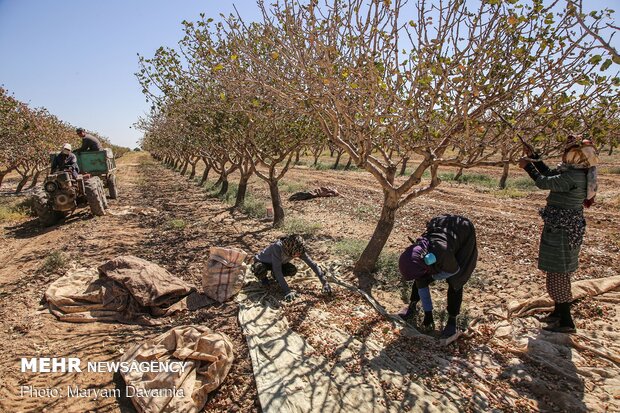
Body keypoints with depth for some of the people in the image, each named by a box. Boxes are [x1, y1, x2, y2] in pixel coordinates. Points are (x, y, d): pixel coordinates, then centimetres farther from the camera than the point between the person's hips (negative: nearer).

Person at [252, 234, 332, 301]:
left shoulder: (298, 250, -26)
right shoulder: (277, 247, -42)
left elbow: (312, 264, -21)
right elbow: (277, 271, -42)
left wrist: (324, 282, -27)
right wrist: (287, 291, -46)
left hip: (279, 262, 5)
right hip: (262, 262, -4)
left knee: (293, 270, -22)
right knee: (261, 270, -38)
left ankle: (275, 275, 8)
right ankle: (263, 278, -2)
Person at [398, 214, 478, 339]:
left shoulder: (441, 253, -43)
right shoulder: (415, 255, -24)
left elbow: (454, 270, -20)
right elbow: (421, 284, -11)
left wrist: (434, 277, -9)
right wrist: (428, 314, -6)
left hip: (464, 234, -4)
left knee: (455, 280, -11)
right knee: (422, 278, 0)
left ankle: (452, 321, 3)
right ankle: (412, 307, 20)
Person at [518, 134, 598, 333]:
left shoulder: (573, 177, -23)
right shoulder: (573, 171, 7)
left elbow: (544, 182, -20)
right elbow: (550, 173, 18)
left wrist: (528, 166, -6)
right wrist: (533, 157, 15)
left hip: (563, 229, -10)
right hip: (564, 227, 10)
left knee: (558, 273, -2)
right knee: (558, 271, 19)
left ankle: (566, 321, 8)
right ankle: (558, 311, 33)